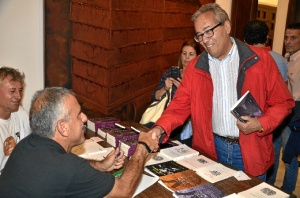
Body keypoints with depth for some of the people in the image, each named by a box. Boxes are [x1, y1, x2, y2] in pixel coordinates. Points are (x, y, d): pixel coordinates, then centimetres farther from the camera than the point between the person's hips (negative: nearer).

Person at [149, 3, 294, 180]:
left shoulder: (260, 60, -7)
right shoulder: (195, 67, 0)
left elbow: (283, 102, -2)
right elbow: (180, 106, -1)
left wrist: (261, 124, -18)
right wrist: (161, 128, -18)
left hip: (250, 150, -1)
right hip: (211, 148, 2)